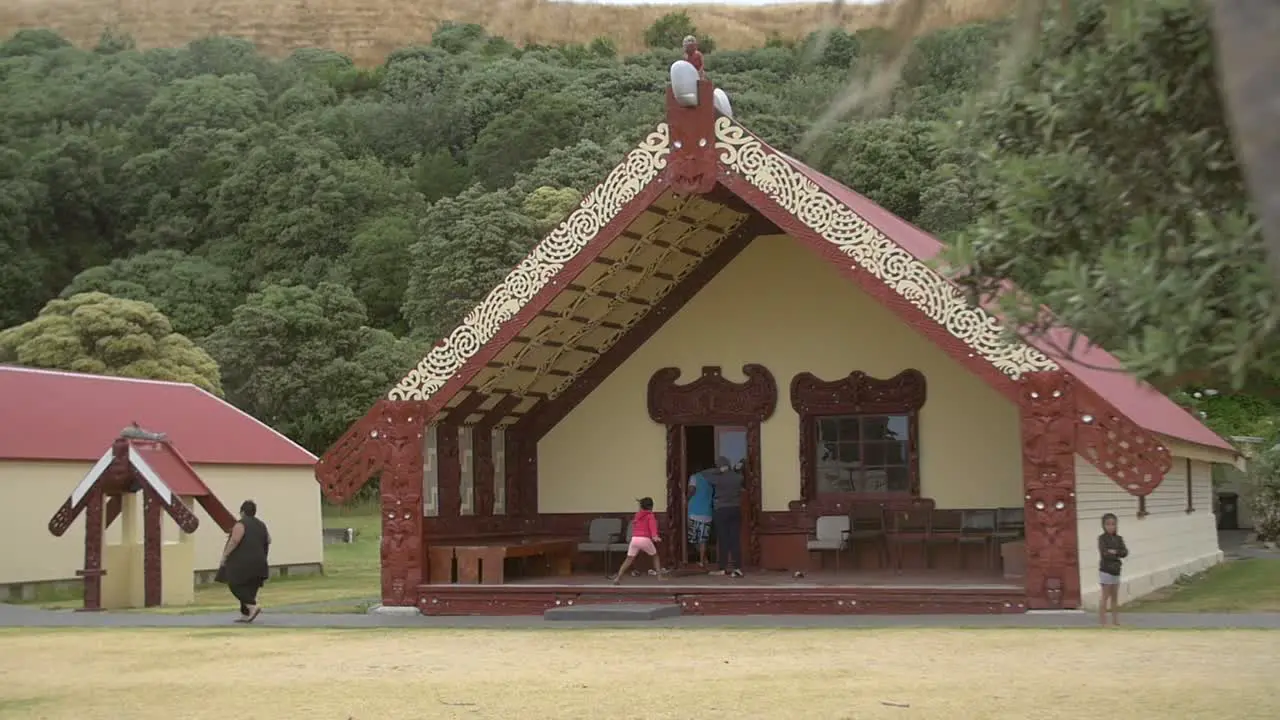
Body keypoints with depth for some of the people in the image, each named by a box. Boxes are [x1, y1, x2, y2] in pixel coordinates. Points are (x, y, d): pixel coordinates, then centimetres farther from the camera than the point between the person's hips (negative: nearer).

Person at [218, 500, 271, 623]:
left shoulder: (241, 524, -9)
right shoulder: (261, 525, 14)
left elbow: (234, 541, -18)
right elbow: (268, 540, 20)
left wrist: (225, 556, -13)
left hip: (242, 561, -7)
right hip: (259, 562, 7)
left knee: (235, 585, 0)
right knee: (250, 588, 10)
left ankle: (253, 606, -14)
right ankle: (245, 614, 8)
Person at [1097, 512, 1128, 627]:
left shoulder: (1118, 538, 8)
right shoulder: (1102, 538, -8)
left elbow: (1125, 552, -5)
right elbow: (1104, 553, -22)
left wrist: (1115, 552, -20)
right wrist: (1117, 557, -17)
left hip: (1116, 571, 6)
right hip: (1106, 571, -6)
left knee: (1115, 597, 11)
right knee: (1105, 596, -6)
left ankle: (1115, 621, 18)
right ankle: (1102, 621, -4)